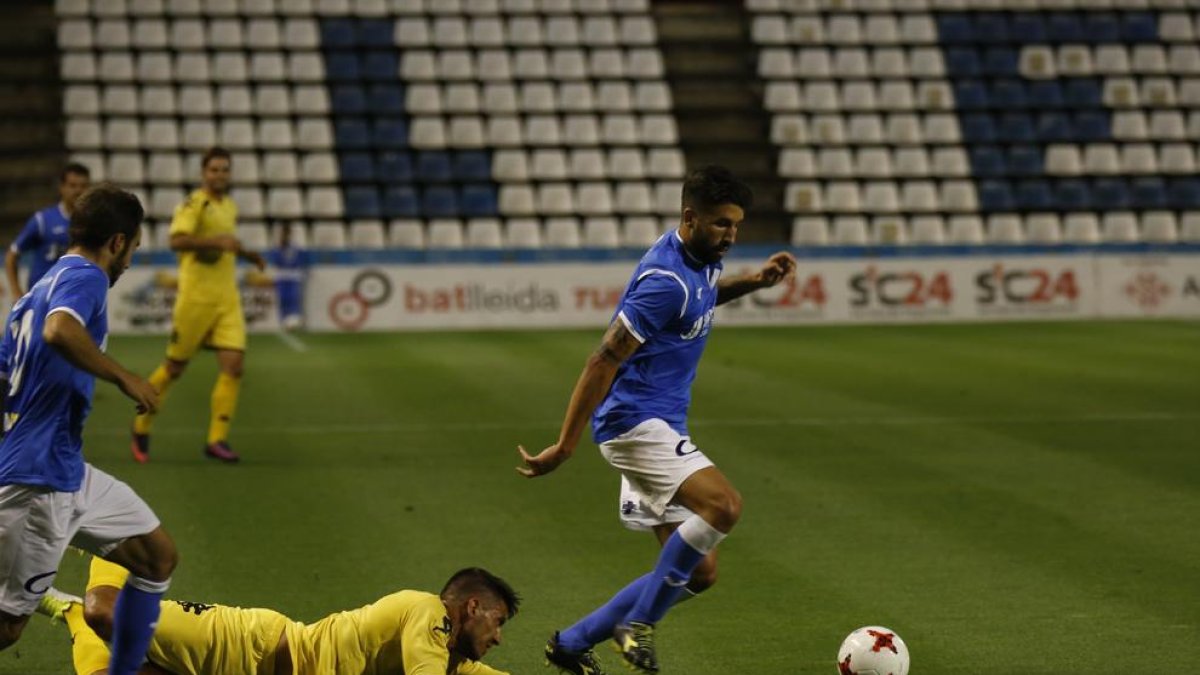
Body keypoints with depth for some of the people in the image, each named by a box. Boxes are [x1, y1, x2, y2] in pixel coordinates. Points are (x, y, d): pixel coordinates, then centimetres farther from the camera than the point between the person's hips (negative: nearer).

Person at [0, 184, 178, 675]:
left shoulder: (40, 290, 16)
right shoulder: (85, 277, -11)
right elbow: (59, 332, -34)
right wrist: (123, 377, -24)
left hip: (68, 471, 10)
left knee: (158, 557, 14)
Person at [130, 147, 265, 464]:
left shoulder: (230, 206, 15)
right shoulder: (195, 204, -10)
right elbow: (177, 241, -25)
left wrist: (246, 254, 16)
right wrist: (215, 240, -34)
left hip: (227, 298, 6)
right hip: (196, 297, -6)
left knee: (233, 366, -8)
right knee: (175, 367, 3)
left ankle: (217, 439, -4)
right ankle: (142, 427, 22)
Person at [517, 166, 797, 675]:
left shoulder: (697, 258, 8)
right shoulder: (667, 280, -20)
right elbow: (603, 361, -21)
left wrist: (754, 281, 16)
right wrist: (564, 446, -21)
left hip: (660, 428, 10)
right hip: (635, 421, -10)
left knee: (698, 571, 7)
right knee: (723, 504, -30)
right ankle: (639, 624, -16)